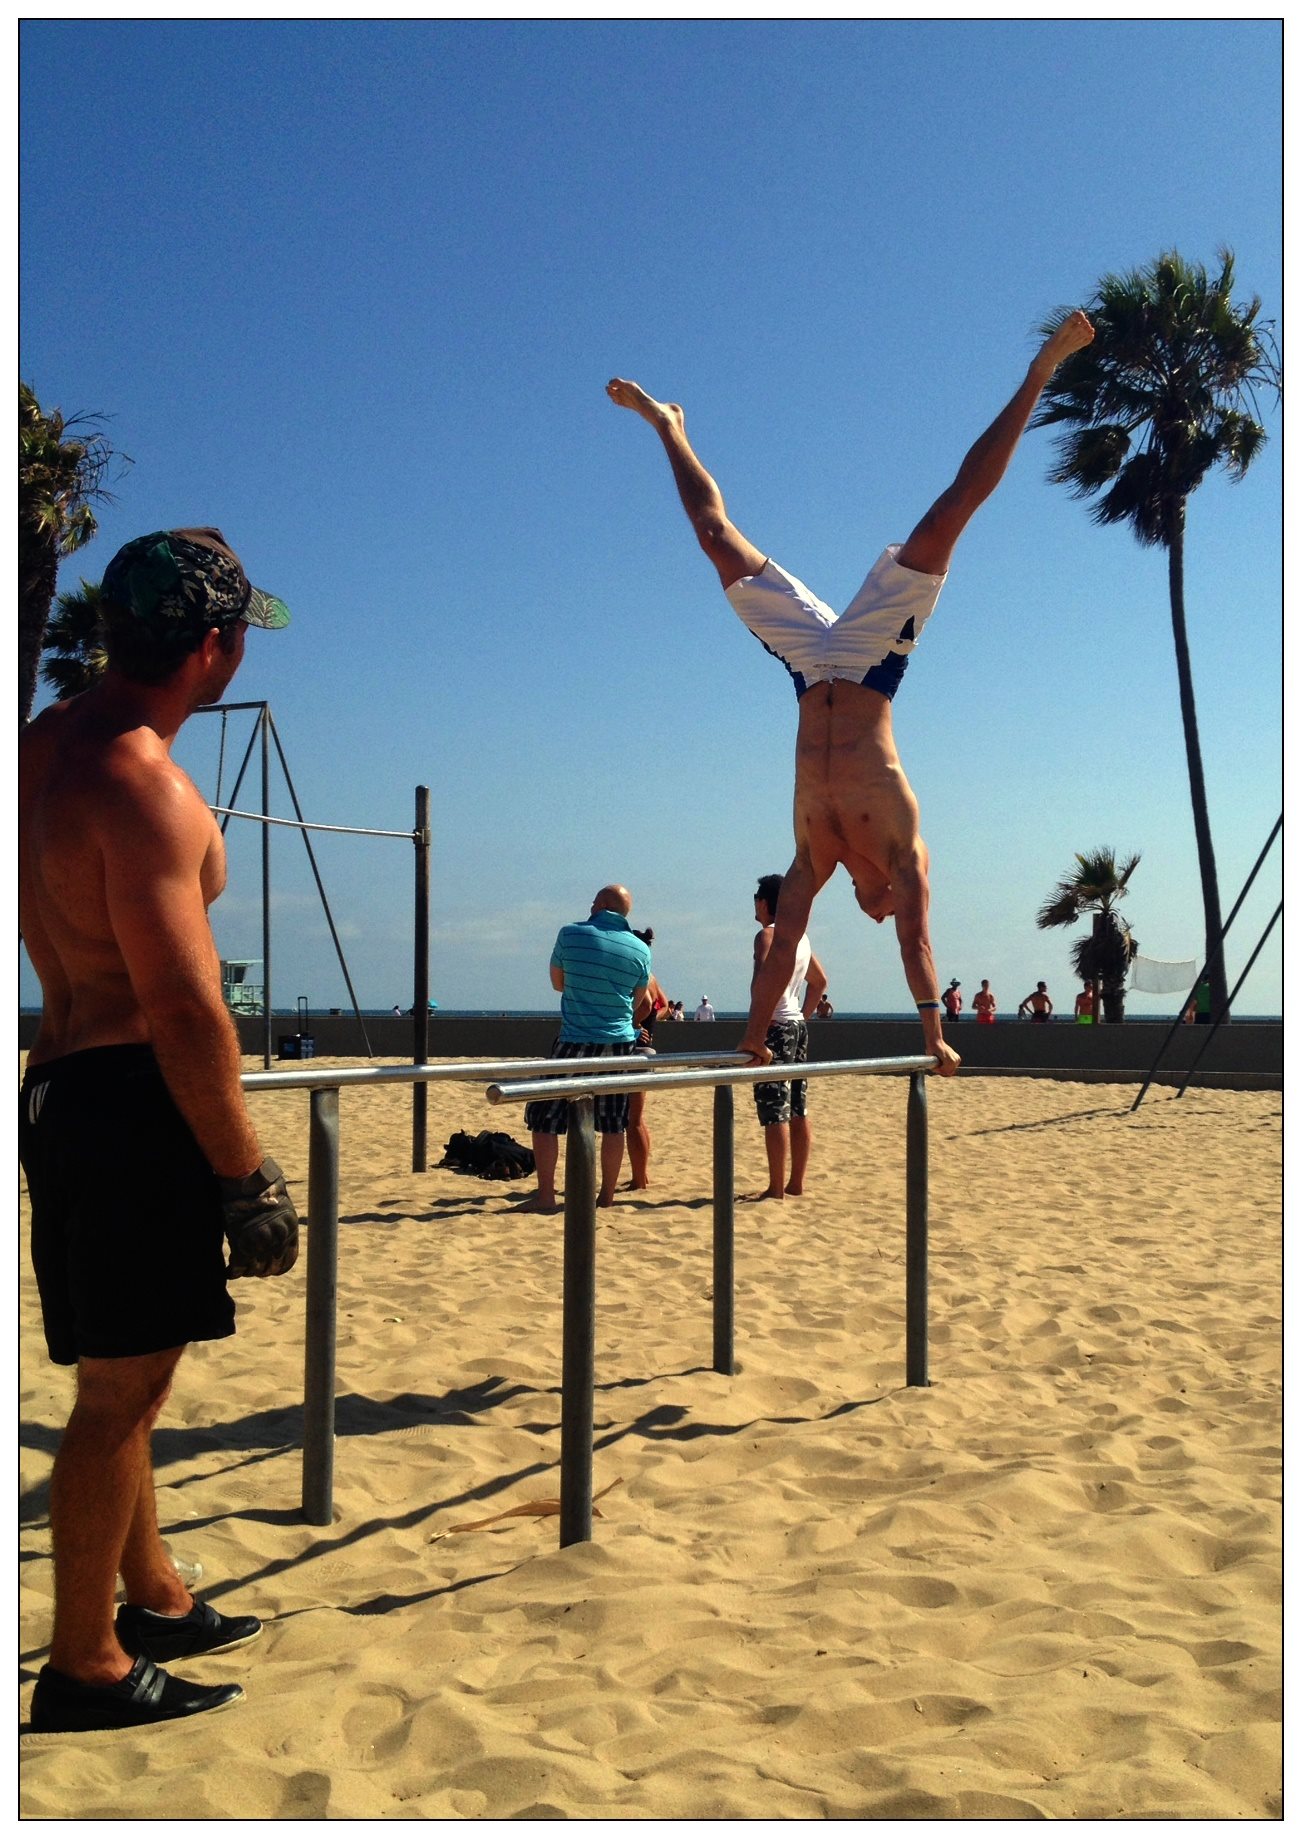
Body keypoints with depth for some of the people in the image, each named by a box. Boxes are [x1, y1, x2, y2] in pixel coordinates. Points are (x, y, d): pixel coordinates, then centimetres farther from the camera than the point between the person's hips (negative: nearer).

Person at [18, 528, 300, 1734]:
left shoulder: (42, 747, 11)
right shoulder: (143, 784, -20)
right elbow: (183, 1007, -23)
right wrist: (249, 1177, -17)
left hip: (63, 1082, 10)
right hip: (128, 1100, -10)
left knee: (124, 1377, 20)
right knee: (120, 1387, 1)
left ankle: (154, 1600, 36)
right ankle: (86, 1668, 14)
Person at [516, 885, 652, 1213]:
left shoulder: (571, 934, -5)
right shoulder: (640, 950, 3)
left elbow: (557, 982, 9)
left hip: (574, 1043, -3)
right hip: (620, 1045, 4)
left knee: (544, 1117, 3)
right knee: (613, 1124, 10)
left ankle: (545, 1196, 0)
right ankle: (607, 1195, 15)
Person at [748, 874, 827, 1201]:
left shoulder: (768, 934, -11)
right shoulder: (801, 937, 16)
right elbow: (819, 981, 27)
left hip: (776, 1027, -9)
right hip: (798, 1026, 9)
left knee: (775, 1112, -7)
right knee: (797, 1111, 12)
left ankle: (776, 1189, -6)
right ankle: (797, 1182, 18)